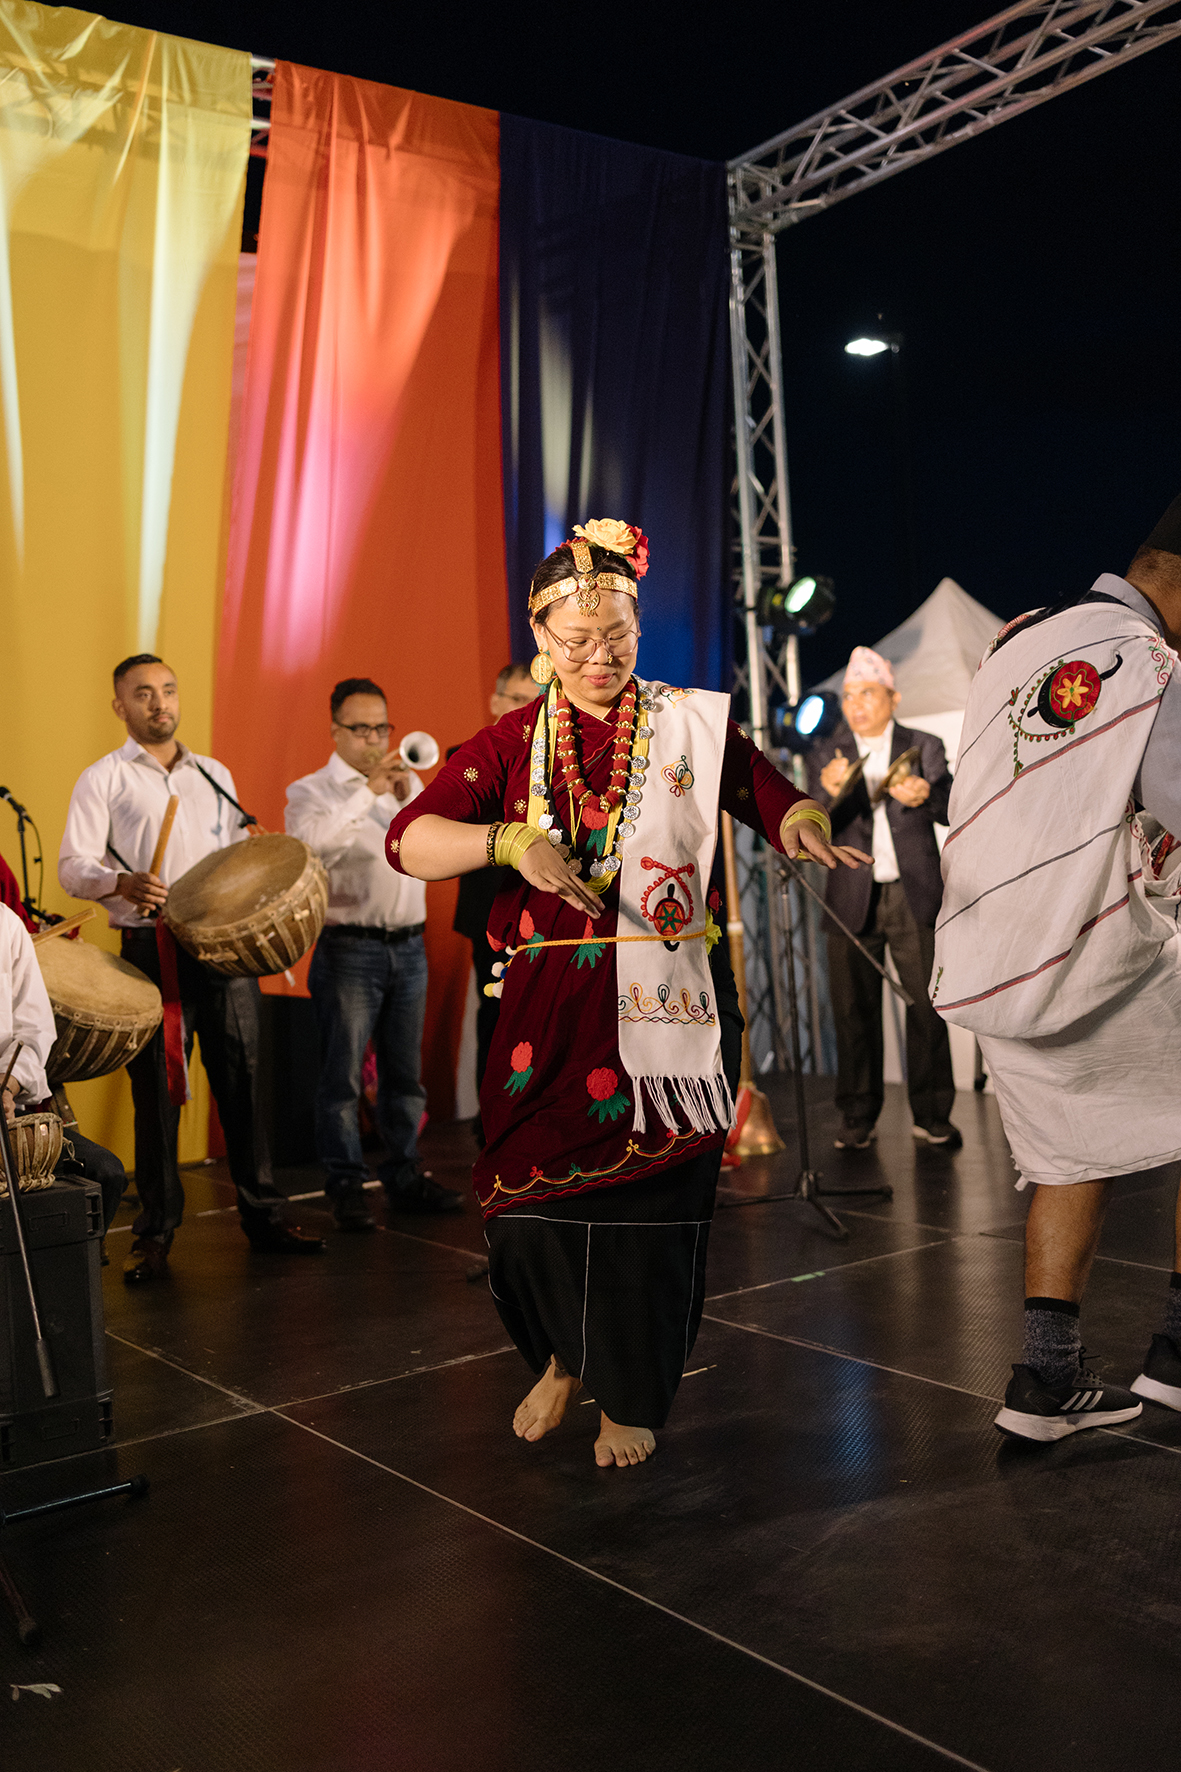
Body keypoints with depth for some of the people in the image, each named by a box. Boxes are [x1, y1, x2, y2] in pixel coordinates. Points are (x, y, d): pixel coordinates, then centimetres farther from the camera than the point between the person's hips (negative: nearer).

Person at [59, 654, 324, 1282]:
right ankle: (154, 1234, 11)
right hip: (152, 952, -4)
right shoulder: (103, 778, 3)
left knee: (243, 1080, 5)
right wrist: (122, 883, -26)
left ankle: (263, 1215, 16)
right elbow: (73, 865, -7)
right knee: (157, 1092, 0)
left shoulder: (215, 775, 18)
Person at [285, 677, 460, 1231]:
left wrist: (410, 797, -10)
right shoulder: (310, 791, -1)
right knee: (343, 1075, -2)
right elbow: (313, 843, -23)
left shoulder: (407, 783, 15)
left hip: (409, 945, 5)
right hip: (349, 949, -5)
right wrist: (368, 791, -22)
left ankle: (405, 1178, 21)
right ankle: (345, 1189, 7)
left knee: (405, 1071, 11)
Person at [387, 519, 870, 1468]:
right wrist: (509, 841, -19)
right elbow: (410, 840, -2)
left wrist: (805, 824, -19)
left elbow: (779, 802, 5)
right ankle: (562, 1357, 33)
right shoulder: (513, 743, 7)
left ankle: (632, 1395, 25)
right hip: (550, 1005, 1)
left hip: (668, 1002, -1)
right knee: (531, 1192, 1)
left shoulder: (695, 726, 6)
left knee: (651, 1196, 2)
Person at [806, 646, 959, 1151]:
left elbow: (952, 811, -1)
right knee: (853, 1010, 0)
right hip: (852, 898, 1)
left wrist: (925, 796, -24)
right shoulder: (825, 757, 9)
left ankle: (932, 1116, 7)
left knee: (927, 1006, -2)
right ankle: (857, 1119, 8)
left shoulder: (924, 747, 9)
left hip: (915, 896, 0)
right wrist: (827, 793, -23)